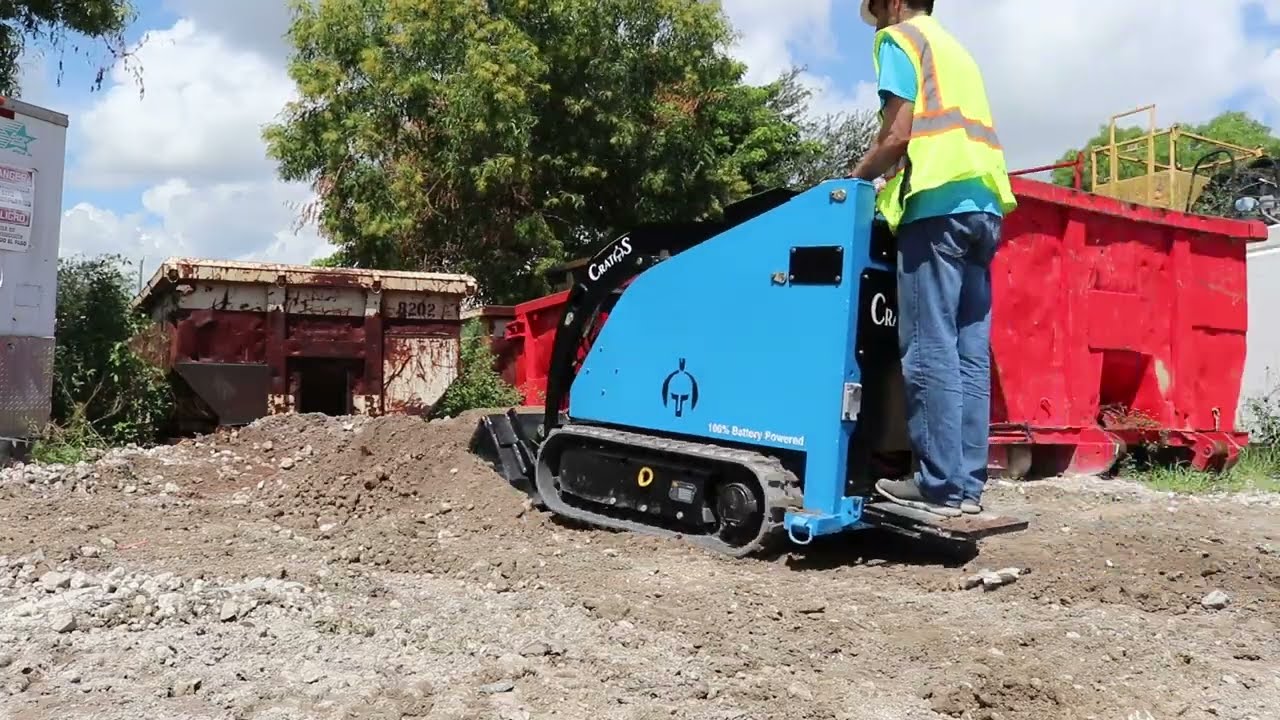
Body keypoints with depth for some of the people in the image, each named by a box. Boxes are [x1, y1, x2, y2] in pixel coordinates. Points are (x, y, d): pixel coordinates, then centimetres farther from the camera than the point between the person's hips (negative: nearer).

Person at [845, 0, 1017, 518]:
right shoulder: (953, 49, 31)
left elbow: (898, 135, -5)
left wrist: (854, 180, 9)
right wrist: (885, 182, 25)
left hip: (938, 203, -8)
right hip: (983, 204, 8)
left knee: (930, 352, -9)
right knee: (970, 353, 3)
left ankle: (941, 486, -9)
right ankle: (968, 482, 3)